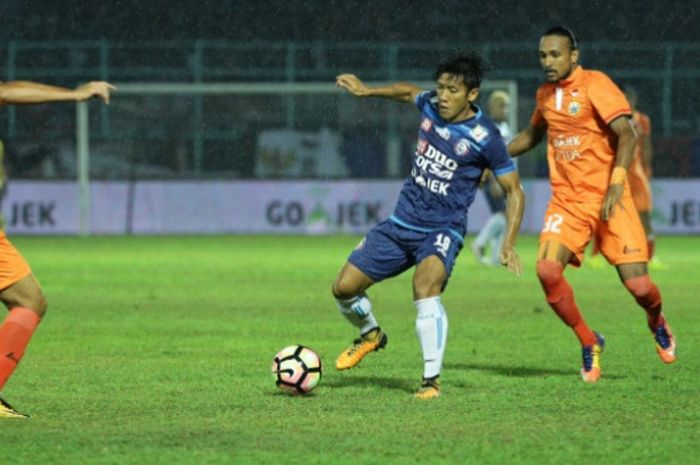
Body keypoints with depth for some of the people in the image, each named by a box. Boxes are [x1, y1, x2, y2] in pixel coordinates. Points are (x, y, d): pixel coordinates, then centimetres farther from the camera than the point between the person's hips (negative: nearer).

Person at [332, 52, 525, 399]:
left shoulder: (484, 137, -14)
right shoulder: (431, 105, 0)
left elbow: (514, 191, -6)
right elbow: (408, 92, 26)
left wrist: (509, 245, -15)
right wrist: (367, 91, 18)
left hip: (442, 230, -6)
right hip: (402, 222, 6)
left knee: (425, 287, -35)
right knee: (344, 288, 4)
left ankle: (431, 379, -30)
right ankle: (371, 335, 36)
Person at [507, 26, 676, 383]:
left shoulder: (595, 85, -9)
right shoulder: (545, 94, 11)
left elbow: (626, 135, -17)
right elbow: (532, 135, 30)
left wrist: (616, 183, -28)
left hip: (607, 198, -5)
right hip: (566, 201, 5)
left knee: (637, 284, -11)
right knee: (547, 270, -20)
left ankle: (656, 322, 28)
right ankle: (588, 343, 1)